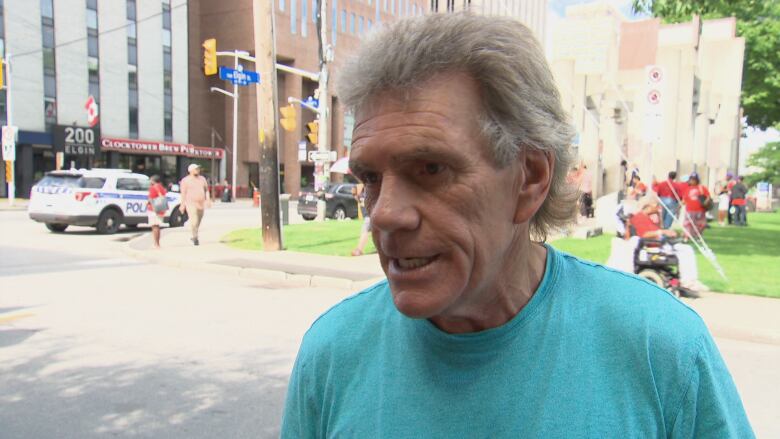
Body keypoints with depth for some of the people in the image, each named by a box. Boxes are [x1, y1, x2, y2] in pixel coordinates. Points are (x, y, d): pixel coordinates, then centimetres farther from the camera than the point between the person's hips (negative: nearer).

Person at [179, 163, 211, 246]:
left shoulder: (202, 179, 10)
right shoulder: (185, 180, -3)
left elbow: (206, 190, 13)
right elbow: (183, 193, -4)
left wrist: (208, 200, 1)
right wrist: (182, 205, -7)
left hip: (201, 204, 5)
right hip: (191, 204, -5)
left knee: (198, 222, 12)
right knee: (194, 221, -15)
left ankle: (194, 237, 29)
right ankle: (195, 238, -6)